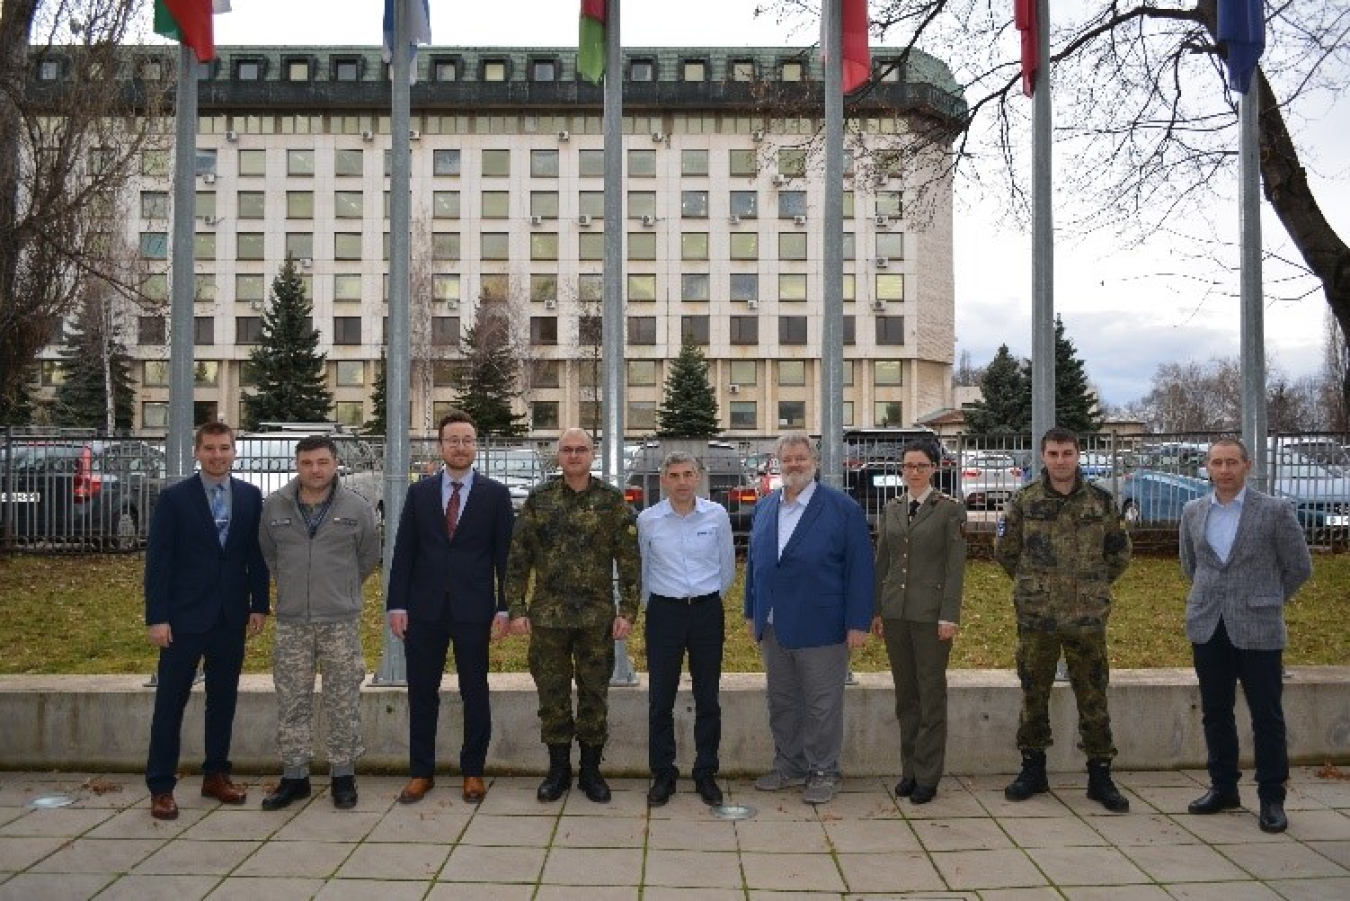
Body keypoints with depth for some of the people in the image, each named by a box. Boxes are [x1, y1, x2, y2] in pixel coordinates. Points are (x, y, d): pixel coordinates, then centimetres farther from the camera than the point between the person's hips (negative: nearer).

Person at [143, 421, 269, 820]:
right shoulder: (174, 498, -4)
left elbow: (257, 554, 8)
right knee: (170, 702, 2)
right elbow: (158, 560, -6)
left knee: (224, 699, 11)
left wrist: (259, 604, 3)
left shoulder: (250, 496, 4)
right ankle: (161, 787, 10)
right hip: (185, 617, -3)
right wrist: (157, 617, -10)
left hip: (231, 618, 3)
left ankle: (216, 775, 23)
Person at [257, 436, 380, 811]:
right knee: (292, 701, 8)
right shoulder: (274, 506, 2)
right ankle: (294, 776, 20)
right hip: (291, 621, 2)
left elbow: (369, 556, 11)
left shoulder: (356, 507, -3)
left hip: (341, 620, -2)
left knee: (343, 702, 3)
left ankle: (343, 776, 15)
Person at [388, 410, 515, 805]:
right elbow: (403, 552, 5)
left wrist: (504, 608, -4)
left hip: (473, 610, -2)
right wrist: (397, 605, -1)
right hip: (424, 609, 2)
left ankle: (473, 772, 19)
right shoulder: (419, 492, 6)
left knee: (475, 694, 6)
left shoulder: (496, 494, 1)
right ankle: (421, 772, 20)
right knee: (421, 693, 8)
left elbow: (505, 554, 0)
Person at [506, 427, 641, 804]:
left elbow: (629, 559, -1)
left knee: (594, 695, 7)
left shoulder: (611, 500, 0)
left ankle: (591, 770, 21)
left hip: (597, 616, -1)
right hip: (548, 615, 1)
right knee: (552, 694, 8)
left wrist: (628, 610, -6)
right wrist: (517, 609, -2)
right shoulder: (539, 499, 3)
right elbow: (518, 557, 4)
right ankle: (558, 769, 23)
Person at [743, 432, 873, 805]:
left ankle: (825, 772, 18)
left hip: (820, 629, -5)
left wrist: (858, 623, -12)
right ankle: (789, 766, 28)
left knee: (822, 705, 4)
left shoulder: (843, 508, -6)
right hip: (775, 629, 5)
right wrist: (752, 613, 13)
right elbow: (754, 561, 15)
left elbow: (859, 567, -8)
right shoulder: (764, 507, 10)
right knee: (781, 703, 14)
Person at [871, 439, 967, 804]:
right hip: (895, 612, 4)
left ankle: (927, 777, 10)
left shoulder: (951, 509, -3)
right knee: (905, 695, 11)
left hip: (931, 613, -4)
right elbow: (882, 563, 13)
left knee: (932, 694, 2)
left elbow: (956, 566, -7)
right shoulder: (890, 510, 10)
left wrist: (949, 616, -12)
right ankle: (909, 771, 20)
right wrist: (877, 610, 10)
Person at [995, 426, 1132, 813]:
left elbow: (1120, 553, 12)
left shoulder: (1102, 501, 1)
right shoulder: (1024, 501, -1)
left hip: (1088, 617, 0)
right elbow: (1004, 550, 10)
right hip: (1036, 617, 0)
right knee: (1033, 695, 10)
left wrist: (1093, 586, 11)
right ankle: (1032, 769, 23)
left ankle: (1100, 776, 17)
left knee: (1093, 698, 5)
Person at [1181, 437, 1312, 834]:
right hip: (1208, 627, 4)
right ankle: (1223, 788, 24)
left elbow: (1299, 567, 3)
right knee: (1215, 713, 11)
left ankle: (1271, 799, 15)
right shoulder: (1193, 512, 6)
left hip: (1258, 630, -4)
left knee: (1267, 716, 4)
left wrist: (1265, 602, 9)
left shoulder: (1275, 511, -6)